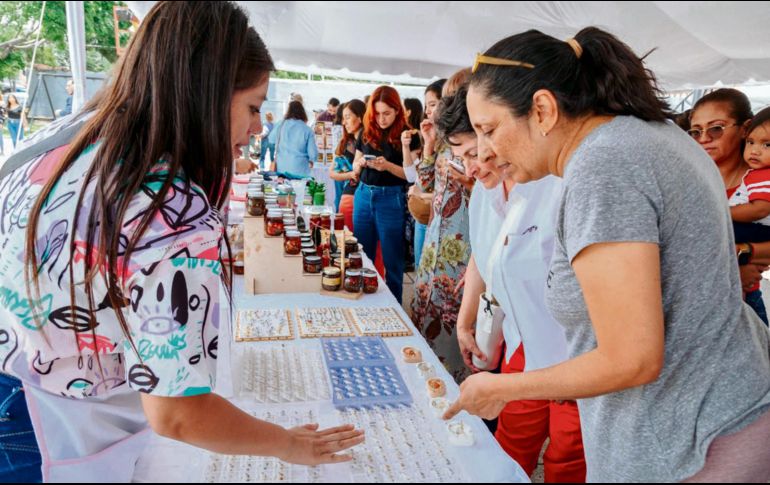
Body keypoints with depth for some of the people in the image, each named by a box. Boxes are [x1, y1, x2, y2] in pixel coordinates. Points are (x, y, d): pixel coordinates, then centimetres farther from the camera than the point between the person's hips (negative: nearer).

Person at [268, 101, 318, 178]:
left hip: (281, 168, 2)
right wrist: (311, 161, 16)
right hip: (300, 171, -2)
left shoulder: (280, 125, -2)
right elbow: (313, 153, -5)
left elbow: (271, 139, 18)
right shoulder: (307, 130, -8)